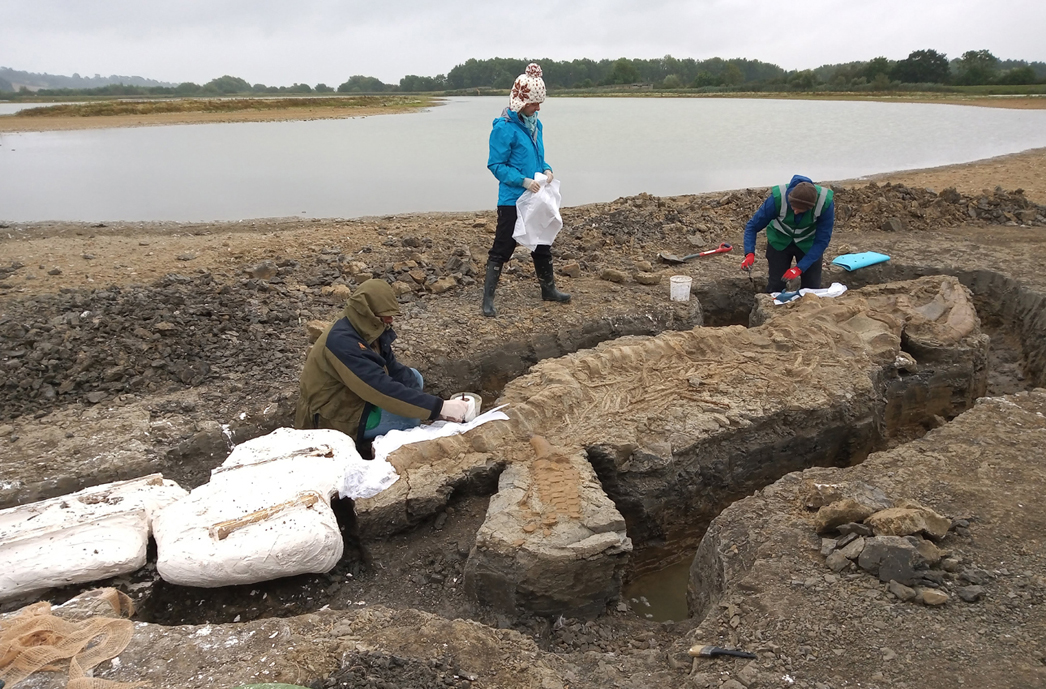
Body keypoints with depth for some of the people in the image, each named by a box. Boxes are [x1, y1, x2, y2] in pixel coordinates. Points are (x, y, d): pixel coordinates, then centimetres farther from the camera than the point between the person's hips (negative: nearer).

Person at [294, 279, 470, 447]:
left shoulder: (367, 329, -3)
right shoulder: (342, 342, -31)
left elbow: (394, 370, -1)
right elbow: (383, 389, -36)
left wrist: (433, 405, -15)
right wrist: (439, 407, -35)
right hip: (332, 417, -9)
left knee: (413, 377, 6)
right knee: (412, 415, -18)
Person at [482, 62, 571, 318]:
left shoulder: (535, 123, 8)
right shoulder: (504, 127, -15)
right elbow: (495, 164, -14)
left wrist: (546, 169, -2)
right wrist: (523, 181, -22)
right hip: (512, 199, -8)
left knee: (542, 244, 18)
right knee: (502, 248, -3)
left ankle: (548, 289, 35)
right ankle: (488, 298, 5)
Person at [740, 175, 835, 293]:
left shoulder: (826, 203, -31)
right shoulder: (777, 198, -32)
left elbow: (822, 240, -23)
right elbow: (753, 226, -21)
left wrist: (800, 268, -31)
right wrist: (750, 253, -37)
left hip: (808, 244, 1)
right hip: (779, 242, 0)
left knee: (812, 288, -1)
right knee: (775, 287, -3)